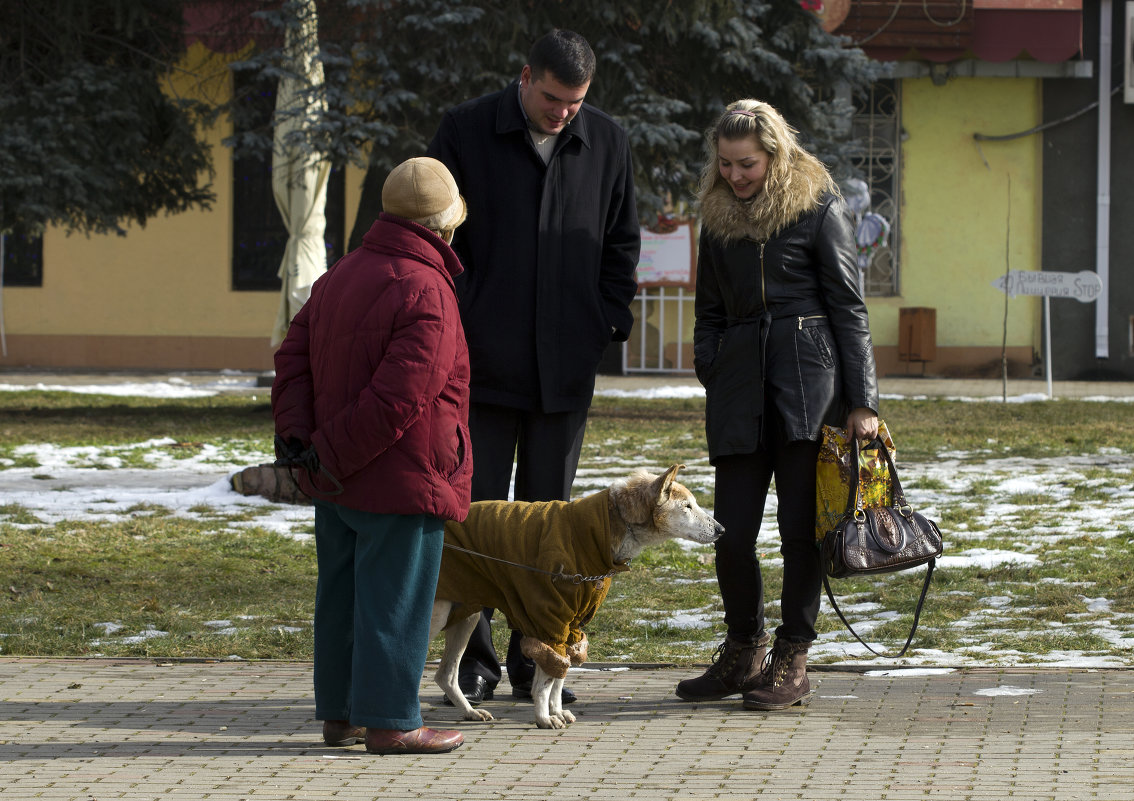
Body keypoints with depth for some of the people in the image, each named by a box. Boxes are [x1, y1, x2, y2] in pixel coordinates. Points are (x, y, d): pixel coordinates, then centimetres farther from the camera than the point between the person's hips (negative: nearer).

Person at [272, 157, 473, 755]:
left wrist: (296, 436, 0)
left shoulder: (340, 276, 11)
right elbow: (397, 397, -24)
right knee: (395, 601, -2)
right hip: (405, 482, -8)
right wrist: (331, 456, -16)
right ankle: (389, 721, 2)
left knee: (343, 596, 14)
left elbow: (294, 356, 9)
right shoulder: (425, 295, -18)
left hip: (339, 484, 9)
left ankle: (338, 712, 21)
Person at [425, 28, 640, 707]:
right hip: (485, 357, -2)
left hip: (567, 363, 2)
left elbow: (622, 241, 15)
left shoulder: (607, 142, 6)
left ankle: (535, 661, 14)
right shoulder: (466, 130, -1)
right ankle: (476, 662, 6)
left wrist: (611, 319, 4)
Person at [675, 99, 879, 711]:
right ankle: (743, 652, 18)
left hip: (808, 371, -4)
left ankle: (791, 661, 8)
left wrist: (861, 401, -5)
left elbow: (848, 308, -1)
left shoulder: (819, 208, 0)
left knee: (800, 524, -3)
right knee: (731, 531, 0)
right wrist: (711, 383, 10)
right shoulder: (719, 217, 14)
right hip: (740, 377, 4)